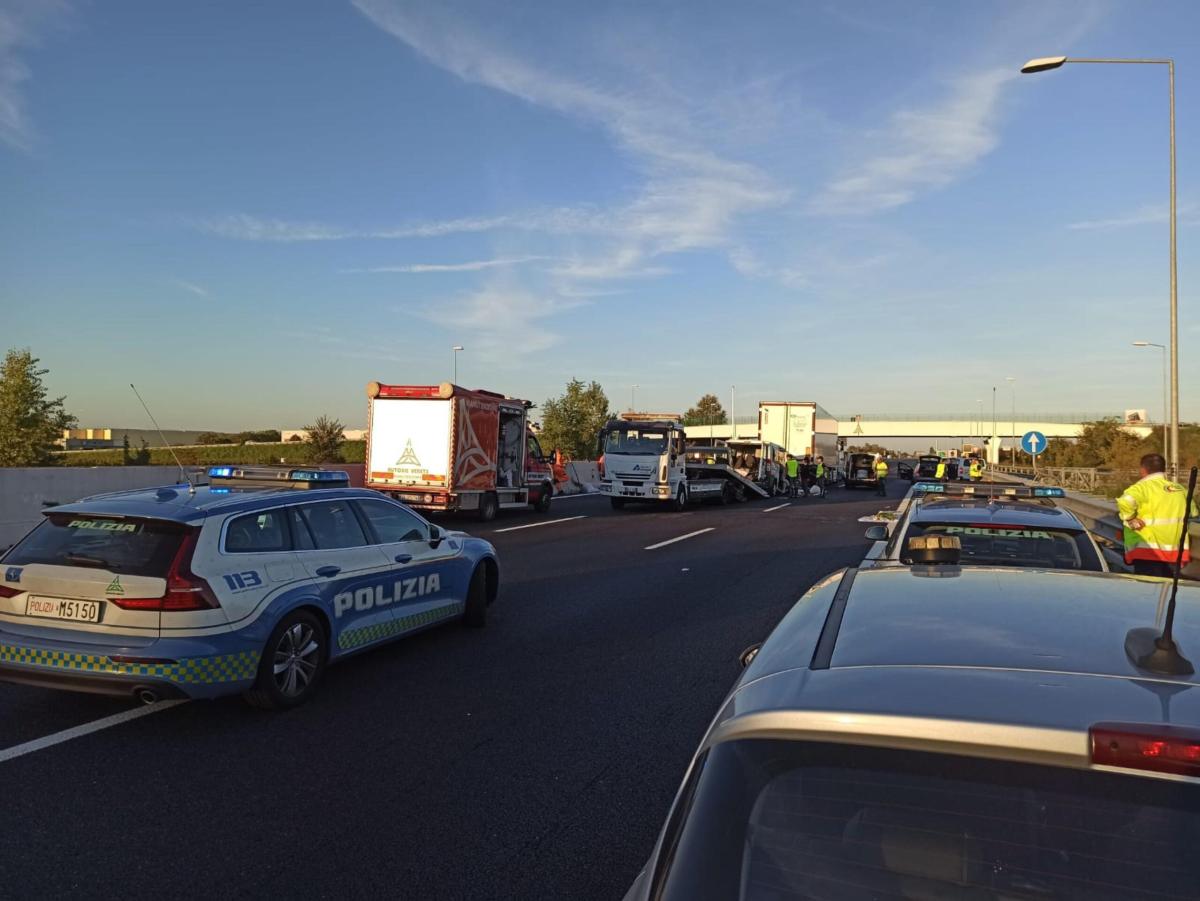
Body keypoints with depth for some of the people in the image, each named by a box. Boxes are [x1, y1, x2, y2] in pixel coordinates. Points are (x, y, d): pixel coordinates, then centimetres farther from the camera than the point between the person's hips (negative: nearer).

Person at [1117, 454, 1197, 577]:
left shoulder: (1142, 487, -8)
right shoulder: (1180, 489, 15)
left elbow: (1125, 502, -28)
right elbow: (1193, 513, 27)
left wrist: (1131, 521, -15)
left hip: (1148, 550, -6)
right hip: (1176, 552, 6)